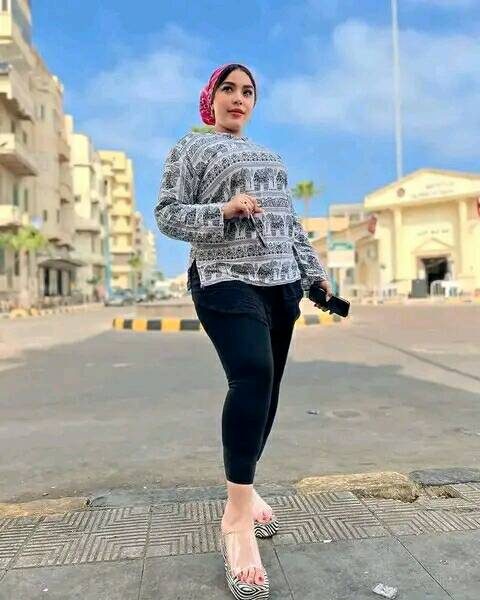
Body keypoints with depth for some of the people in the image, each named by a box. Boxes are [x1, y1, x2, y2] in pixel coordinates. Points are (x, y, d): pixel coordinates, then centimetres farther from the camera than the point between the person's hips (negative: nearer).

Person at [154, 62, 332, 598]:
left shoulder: (269, 157, 26)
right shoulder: (190, 148, 8)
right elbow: (166, 214, -2)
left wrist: (314, 272, 17)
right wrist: (224, 210, -17)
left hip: (281, 281, 7)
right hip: (227, 281, -7)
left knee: (266, 384, 4)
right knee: (252, 375, -25)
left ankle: (243, 487, 20)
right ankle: (237, 515, -17)